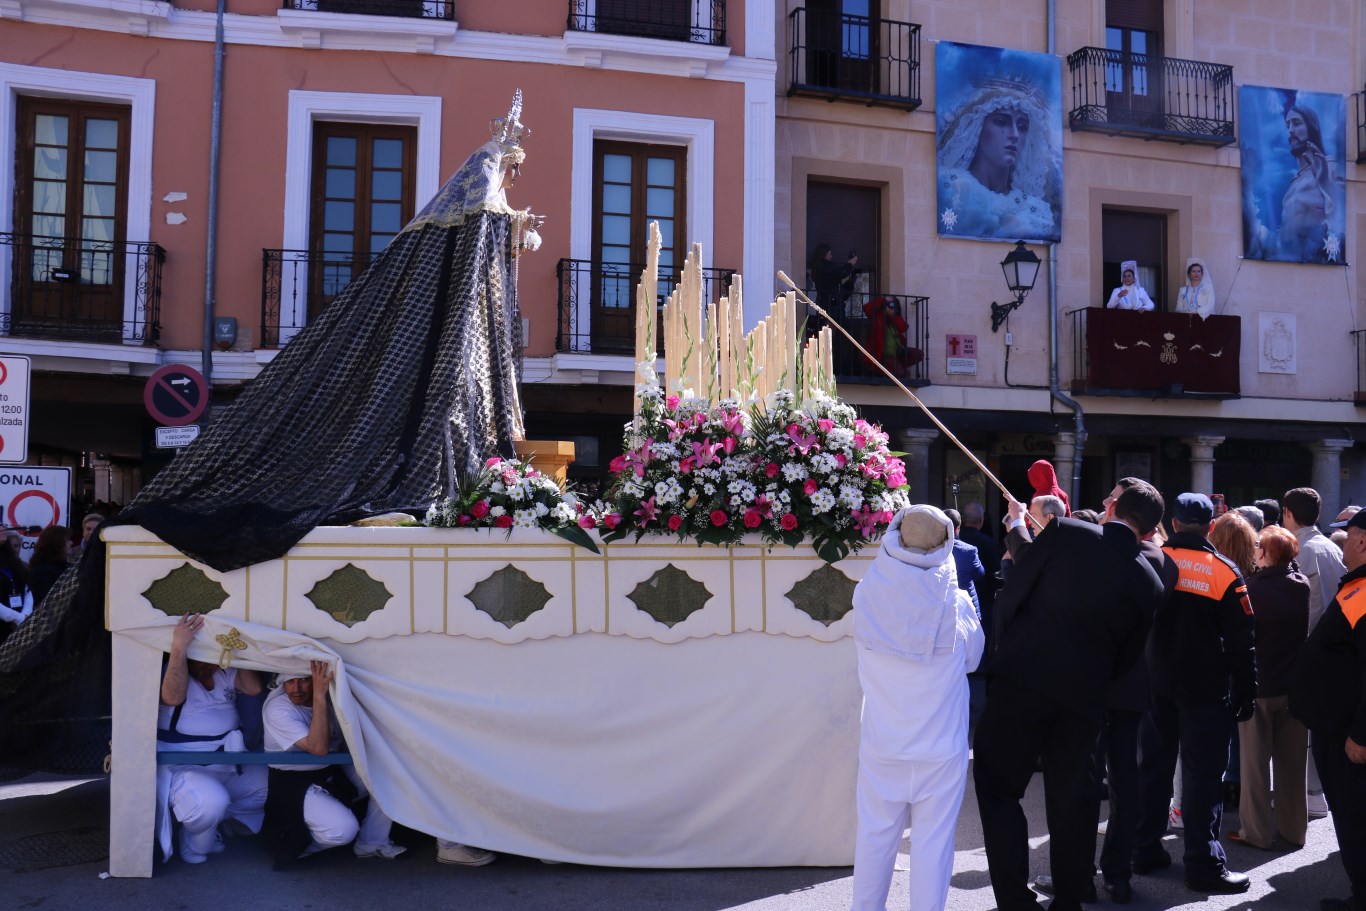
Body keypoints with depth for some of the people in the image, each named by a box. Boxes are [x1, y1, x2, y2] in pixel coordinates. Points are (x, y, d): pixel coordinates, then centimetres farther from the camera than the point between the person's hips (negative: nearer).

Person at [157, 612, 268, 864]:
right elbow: (173, 697, -32)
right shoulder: (169, 672, -9)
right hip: (184, 769, -7)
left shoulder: (226, 672, 9)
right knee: (211, 802, -35)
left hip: (231, 767, 7)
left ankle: (215, 817, 13)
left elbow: (253, 688, -7)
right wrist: (179, 646, -37)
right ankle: (193, 849, -1)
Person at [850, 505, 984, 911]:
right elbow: (972, 658, 3)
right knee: (932, 840, 8)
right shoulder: (953, 600, -13)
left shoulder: (867, 593, -11)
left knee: (875, 834, 14)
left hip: (882, 743, 2)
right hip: (941, 744, -2)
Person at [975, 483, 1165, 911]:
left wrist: (1004, 649, 8)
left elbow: (1010, 594, -6)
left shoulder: (1064, 532, -6)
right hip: (1082, 698, 3)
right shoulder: (1148, 582, 3)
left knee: (998, 788, 7)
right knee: (1071, 804, 16)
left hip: (1020, 680, -3)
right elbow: (1126, 657, 9)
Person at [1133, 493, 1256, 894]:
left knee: (1152, 766, 12)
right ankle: (1204, 863, 2)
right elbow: (1241, 639, -6)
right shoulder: (1224, 571, -7)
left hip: (1155, 682, 3)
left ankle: (1145, 849, 18)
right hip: (1205, 688, -3)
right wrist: (1246, 693, 0)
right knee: (1203, 774, 1)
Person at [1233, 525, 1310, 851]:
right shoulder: (1302, 585, -3)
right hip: (1295, 683, 4)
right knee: (1292, 761, 12)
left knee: (1255, 761, 5)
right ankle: (1293, 829, 21)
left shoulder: (1251, 588, -15)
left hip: (1259, 684, -4)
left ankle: (1256, 831, 10)